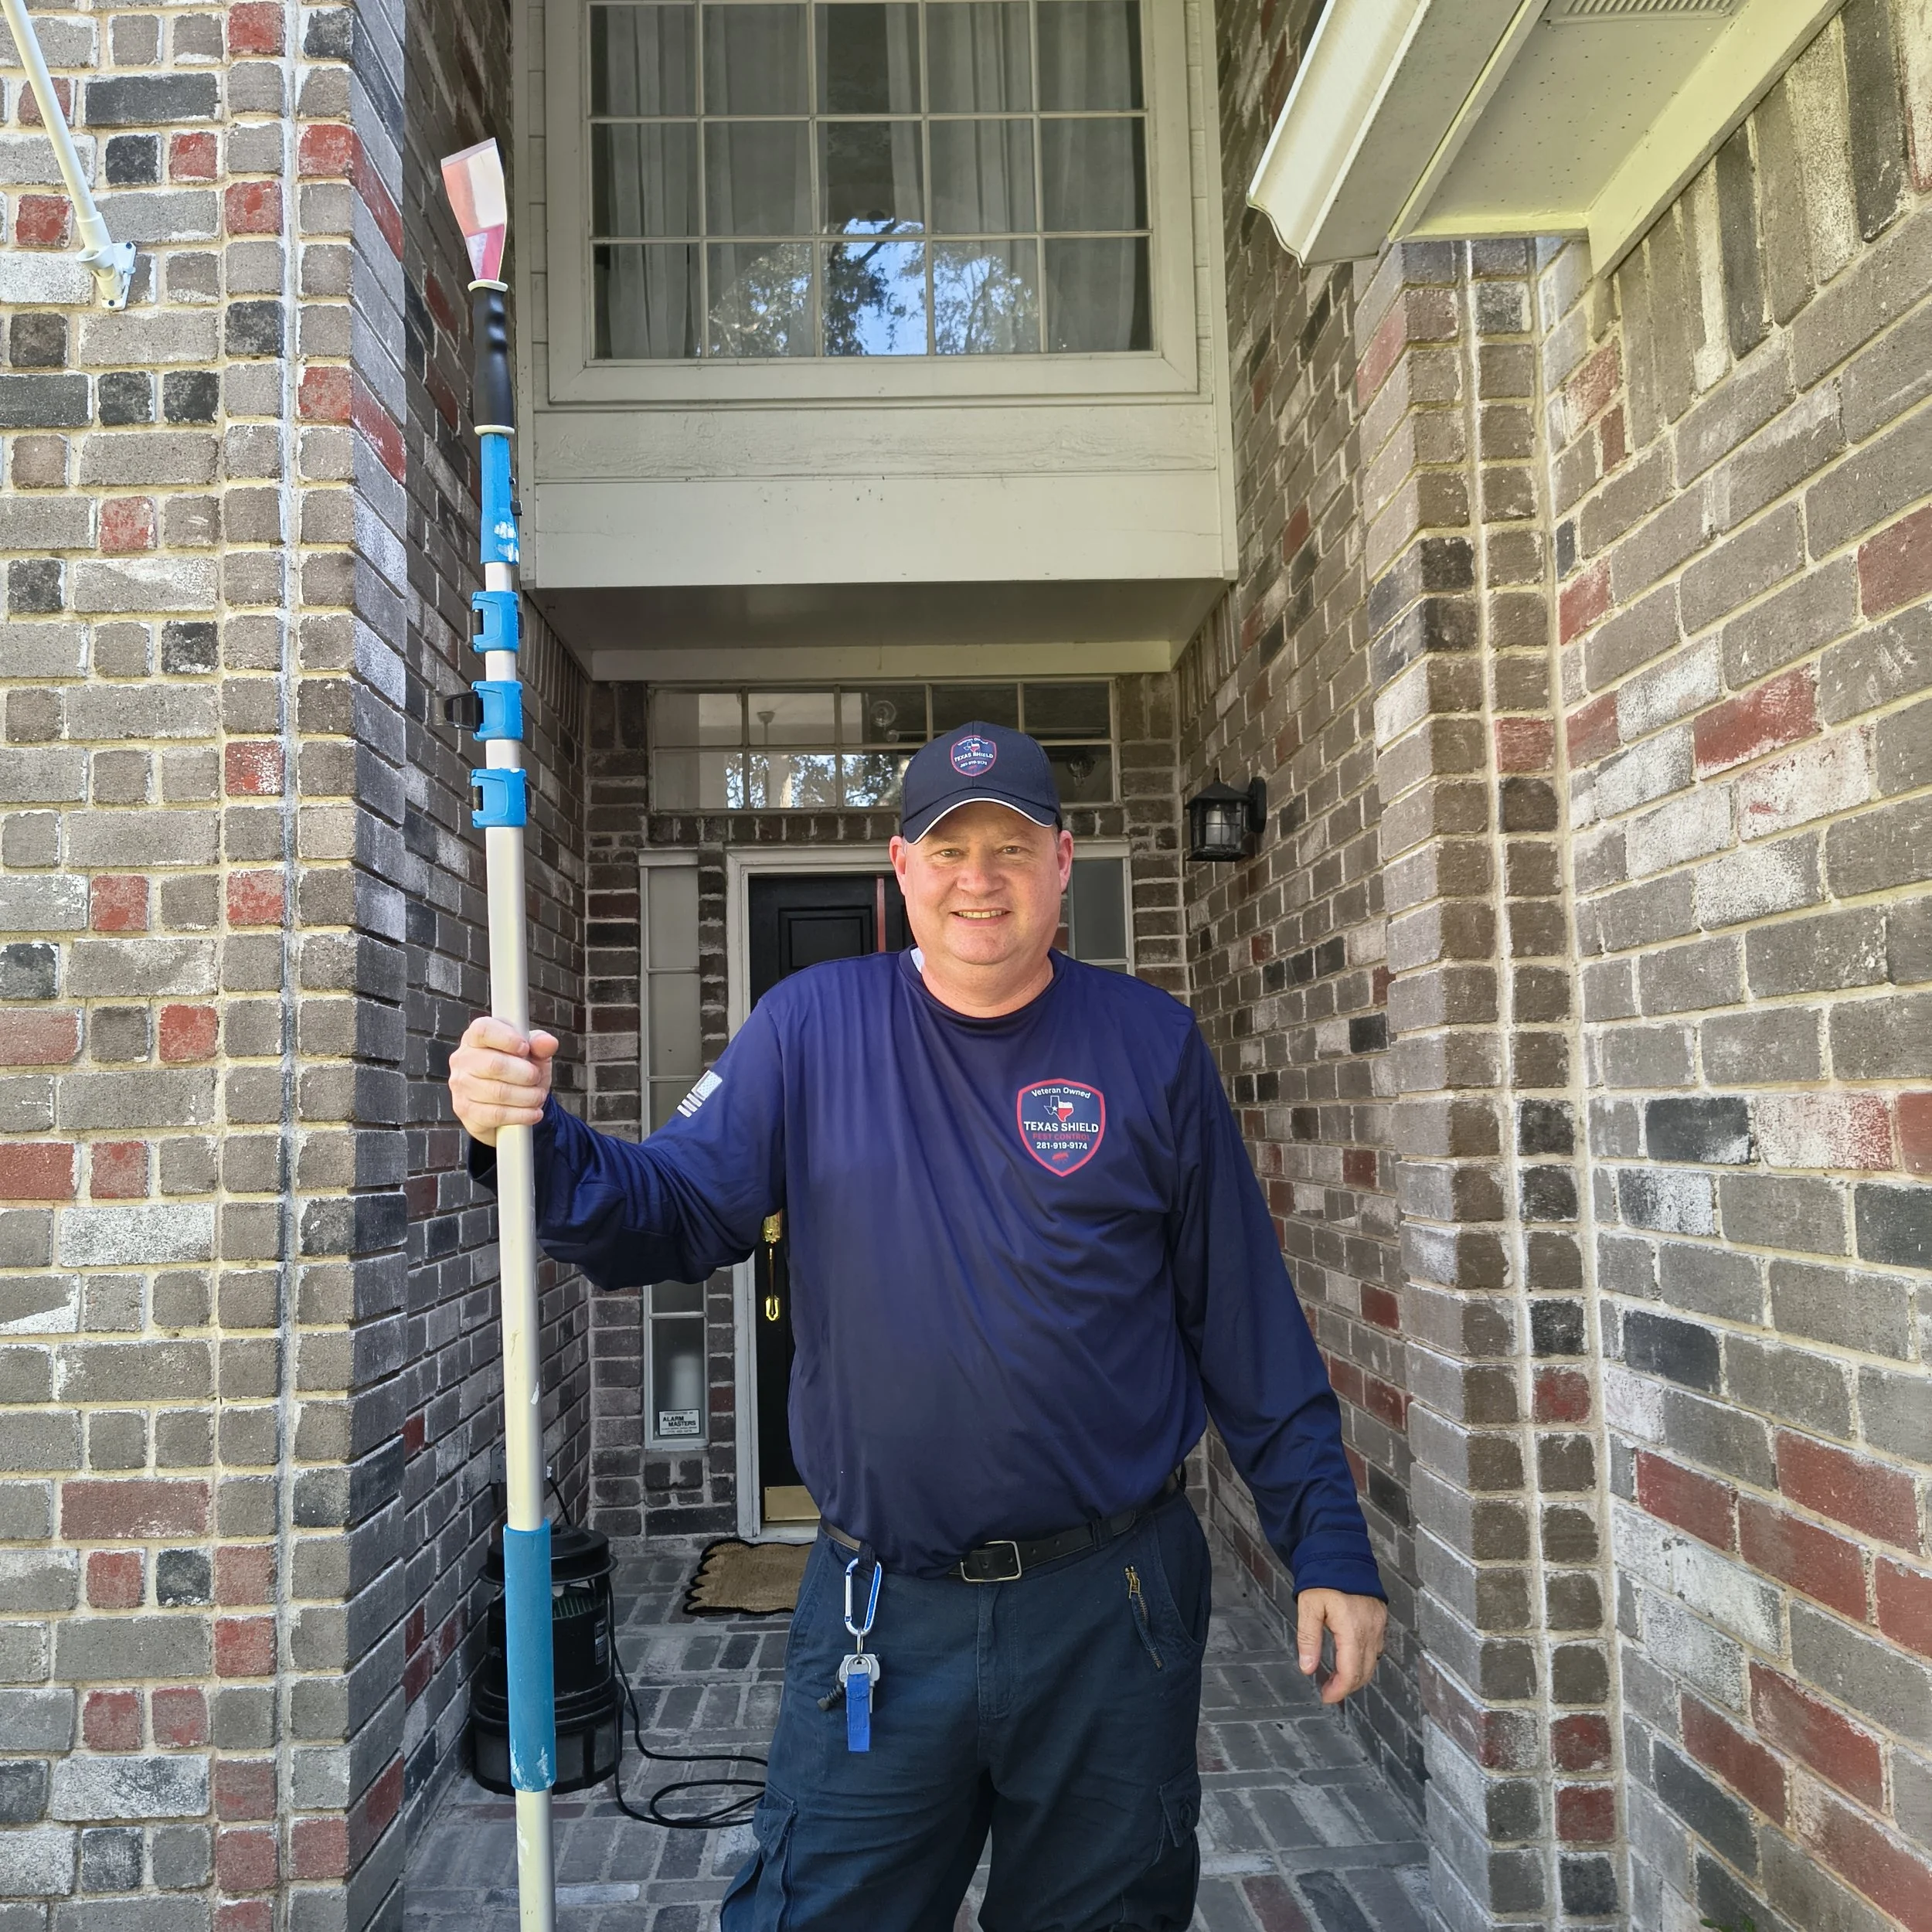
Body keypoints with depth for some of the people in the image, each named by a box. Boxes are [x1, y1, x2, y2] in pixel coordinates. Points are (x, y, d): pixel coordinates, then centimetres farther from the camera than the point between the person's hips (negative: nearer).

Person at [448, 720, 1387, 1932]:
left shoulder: (1151, 1045, -3)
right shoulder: (813, 1025, -2)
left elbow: (1252, 1328, 0)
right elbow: (672, 1212, -6)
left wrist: (1331, 1549, 0)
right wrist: (537, 1141, -25)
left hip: (1110, 1614, 0)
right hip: (880, 1614, 0)